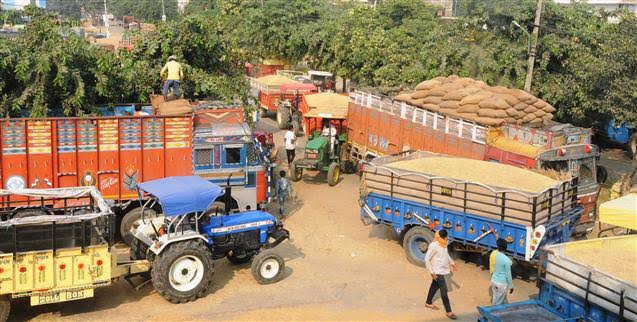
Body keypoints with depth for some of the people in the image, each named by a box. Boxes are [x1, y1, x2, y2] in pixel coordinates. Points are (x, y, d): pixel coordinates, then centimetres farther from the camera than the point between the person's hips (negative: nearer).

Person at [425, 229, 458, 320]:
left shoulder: (443, 244, 0)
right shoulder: (433, 246, -26)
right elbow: (427, 259, -22)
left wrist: (451, 262, 20)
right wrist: (432, 272, -22)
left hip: (442, 270, 8)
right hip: (437, 271, -8)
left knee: (435, 286, 23)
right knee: (444, 290, -6)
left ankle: (428, 303, 42)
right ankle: (449, 312, 2)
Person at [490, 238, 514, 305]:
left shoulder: (493, 253, -7)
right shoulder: (506, 260, -26)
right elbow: (508, 275, -17)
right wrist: (511, 286, -4)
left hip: (493, 280, 7)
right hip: (502, 283, -7)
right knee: (498, 303, 8)